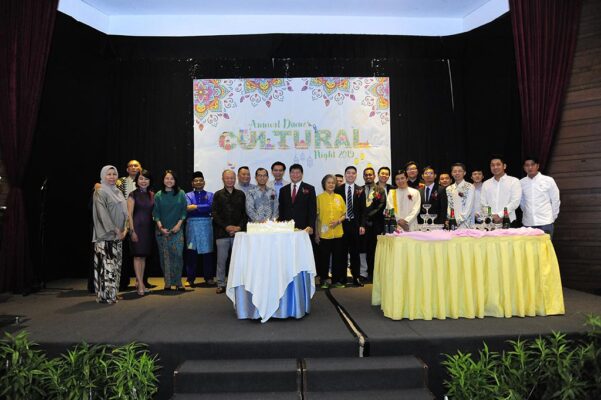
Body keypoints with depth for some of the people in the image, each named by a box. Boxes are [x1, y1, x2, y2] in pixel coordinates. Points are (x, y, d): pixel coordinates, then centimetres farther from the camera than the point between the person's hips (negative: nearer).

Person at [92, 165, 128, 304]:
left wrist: (125, 228, 6)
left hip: (118, 235, 8)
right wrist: (115, 229, -18)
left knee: (115, 264, 10)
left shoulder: (118, 192, 16)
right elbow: (103, 213, -14)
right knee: (106, 264, -8)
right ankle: (105, 295, -3)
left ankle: (113, 292, 17)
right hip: (105, 235, -8)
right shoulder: (100, 192, -6)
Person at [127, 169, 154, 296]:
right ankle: (140, 284, -2)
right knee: (137, 256, -4)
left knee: (143, 256, 9)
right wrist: (132, 231, -12)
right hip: (137, 227, -5)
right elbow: (129, 214, -7)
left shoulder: (151, 195, 11)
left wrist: (156, 227, 6)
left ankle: (139, 282, 17)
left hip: (148, 228, 5)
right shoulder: (133, 195, -3)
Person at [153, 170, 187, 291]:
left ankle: (177, 282, 3)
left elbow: (184, 210, 3)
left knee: (178, 254, -6)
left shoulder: (181, 194, 4)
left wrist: (179, 224, -8)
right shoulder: (158, 195, 4)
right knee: (165, 256, 3)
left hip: (177, 229, 0)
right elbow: (155, 213, 2)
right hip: (162, 230, 1)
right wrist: (160, 227, -8)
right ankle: (167, 283, 10)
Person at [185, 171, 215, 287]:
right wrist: (204, 207, -10)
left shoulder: (209, 195, 11)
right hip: (192, 224, 0)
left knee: (207, 251, 2)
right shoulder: (188, 195, 11)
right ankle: (190, 278, 9)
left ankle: (209, 277, 13)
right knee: (191, 252, -1)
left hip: (206, 224, 0)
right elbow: (188, 207, -8)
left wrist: (195, 206, -8)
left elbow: (211, 208, -7)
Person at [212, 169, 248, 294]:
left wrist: (240, 226, -5)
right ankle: (221, 284, 13)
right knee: (221, 259, 3)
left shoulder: (241, 194, 10)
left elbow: (245, 213, 8)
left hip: (238, 232, 1)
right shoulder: (218, 195, 6)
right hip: (222, 232, -1)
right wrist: (226, 227, -10)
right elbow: (215, 214, 0)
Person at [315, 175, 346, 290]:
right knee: (324, 257, 2)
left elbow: (344, 214, 13)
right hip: (324, 234, -3)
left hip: (338, 233, 3)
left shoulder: (339, 197, 8)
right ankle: (323, 279, 15)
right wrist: (316, 233, -4)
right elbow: (316, 216, 0)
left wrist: (338, 221, -8)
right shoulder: (319, 198, 0)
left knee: (338, 256, 7)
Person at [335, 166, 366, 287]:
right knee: (342, 251, 3)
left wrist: (362, 225, -3)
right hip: (341, 224, -1)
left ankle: (356, 277, 14)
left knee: (355, 252, 6)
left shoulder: (360, 190, 6)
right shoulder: (338, 190, 4)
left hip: (355, 224, 1)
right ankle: (341, 277, 12)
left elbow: (363, 209, 4)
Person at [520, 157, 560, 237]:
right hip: (528, 223, 2)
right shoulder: (521, 183, 3)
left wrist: (553, 217, 8)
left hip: (545, 222, -2)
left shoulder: (548, 180, -2)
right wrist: (527, 213, 12)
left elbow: (555, 201, 5)